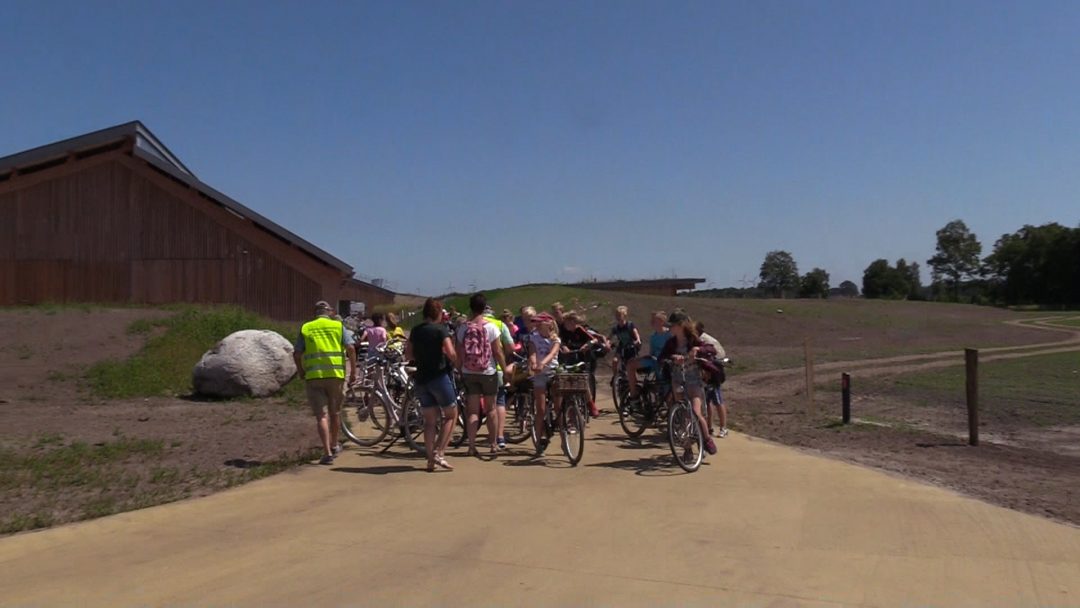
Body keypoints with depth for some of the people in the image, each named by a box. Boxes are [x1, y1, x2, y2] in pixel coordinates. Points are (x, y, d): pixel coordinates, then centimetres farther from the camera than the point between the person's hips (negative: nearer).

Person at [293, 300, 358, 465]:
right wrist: (353, 371, 2)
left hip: (313, 376, 0)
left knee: (321, 415, 0)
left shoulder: (305, 328, 7)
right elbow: (351, 348, -5)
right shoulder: (338, 326, 5)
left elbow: (296, 353, 4)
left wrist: (301, 371, 20)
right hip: (336, 374, 0)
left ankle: (327, 453, -8)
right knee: (335, 412, 17)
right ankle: (334, 446, 33)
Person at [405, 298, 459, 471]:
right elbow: (451, 353, -19)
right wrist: (454, 362, 1)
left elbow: (408, 355, 13)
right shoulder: (441, 329, -9)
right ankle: (439, 453, -4)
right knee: (451, 415, 7)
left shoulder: (415, 331, 8)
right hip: (439, 375, -6)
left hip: (421, 378, 6)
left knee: (430, 420, 11)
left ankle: (430, 459, 7)